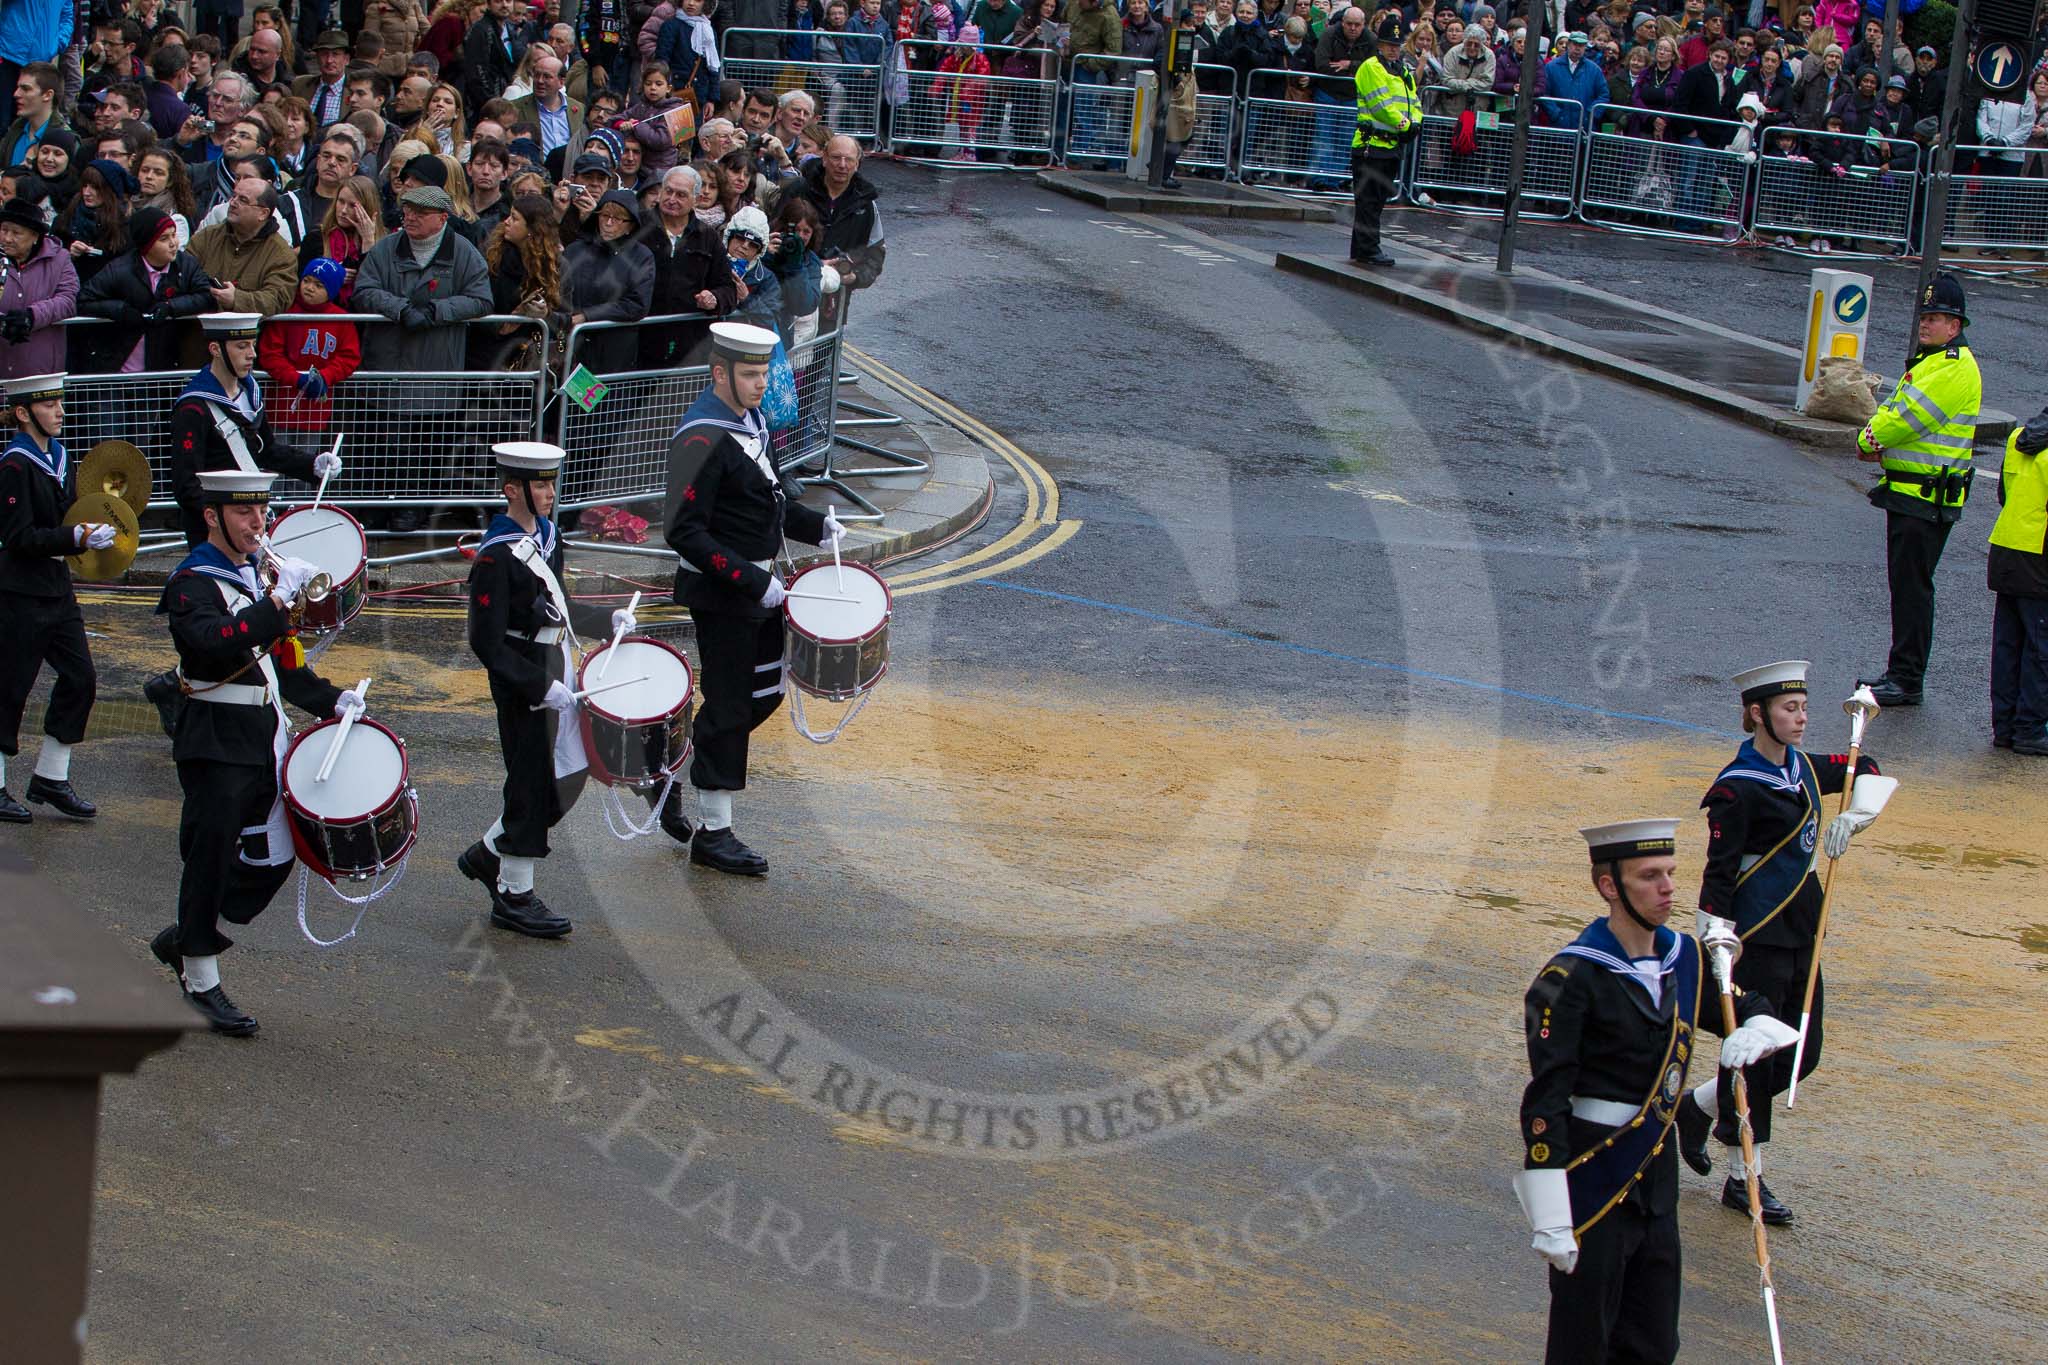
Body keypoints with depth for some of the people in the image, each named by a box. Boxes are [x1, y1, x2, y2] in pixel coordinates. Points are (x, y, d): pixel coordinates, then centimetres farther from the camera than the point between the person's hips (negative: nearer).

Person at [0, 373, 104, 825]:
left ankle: (51, 778, 17)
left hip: (57, 590, 8)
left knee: (80, 679, 6)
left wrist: (93, 529, 2)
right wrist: (77, 538, -27)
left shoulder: (60, 458, 10)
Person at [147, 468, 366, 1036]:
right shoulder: (192, 584, -12)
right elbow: (217, 643, -32)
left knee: (275, 857, 9)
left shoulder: (257, 574, 15)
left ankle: (184, 936, 26)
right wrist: (278, 598, -33)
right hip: (217, 747, -8)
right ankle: (201, 982, 11)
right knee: (211, 858, -1)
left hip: (267, 743, 9)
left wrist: (330, 700, 12)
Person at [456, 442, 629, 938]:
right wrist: (542, 687, -23)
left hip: (560, 672, 9)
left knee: (570, 774, 15)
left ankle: (487, 855, 31)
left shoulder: (547, 535, 6)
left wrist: (607, 620, 11)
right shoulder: (496, 557, -20)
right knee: (533, 783, 1)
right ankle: (514, 896, 15)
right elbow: (487, 644, -20)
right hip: (525, 685, -9)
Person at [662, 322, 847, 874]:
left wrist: (814, 525, 6)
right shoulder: (701, 439, -21)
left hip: (758, 587, 9)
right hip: (721, 595, -9)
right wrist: (751, 580, -26)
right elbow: (685, 533, -24)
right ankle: (713, 835, 10)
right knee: (728, 709, -1)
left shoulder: (749, 420, 8)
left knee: (766, 693, 16)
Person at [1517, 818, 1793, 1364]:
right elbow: (1544, 1104, -19)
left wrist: (1756, 1030, -7)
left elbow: (1745, 1006, 20)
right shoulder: (1570, 980, -18)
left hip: (1657, 1186, 7)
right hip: (1592, 1190, -7)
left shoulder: (1684, 956, 3)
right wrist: (1550, 1220, -23)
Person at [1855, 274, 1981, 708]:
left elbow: (1906, 417, -20)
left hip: (1928, 500, -10)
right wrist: (1875, 440, -6)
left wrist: (1870, 441, -4)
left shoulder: (1955, 368, -16)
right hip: (1907, 491, 10)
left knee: (1912, 587, -8)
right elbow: (1891, 410, 16)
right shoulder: (1928, 360, 18)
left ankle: (1907, 680, -5)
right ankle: (1900, 673, 22)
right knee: (1904, 584, 15)